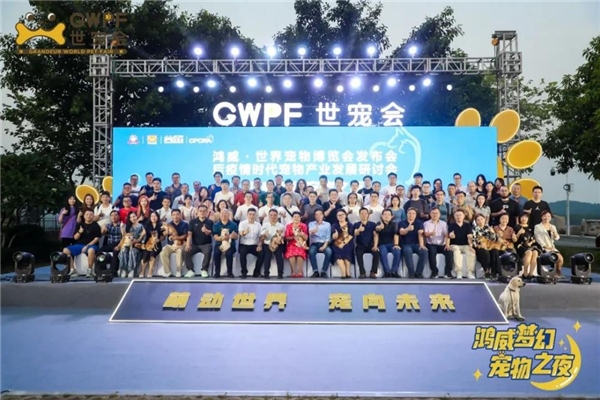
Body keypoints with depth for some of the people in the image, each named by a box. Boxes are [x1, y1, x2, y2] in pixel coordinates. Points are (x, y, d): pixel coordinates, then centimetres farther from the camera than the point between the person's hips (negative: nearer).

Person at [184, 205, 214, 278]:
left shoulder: (210, 222, 1)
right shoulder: (192, 222, 5)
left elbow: (210, 233, -15)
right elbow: (189, 234, -5)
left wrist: (206, 231, -41)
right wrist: (188, 244, -21)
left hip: (206, 244, -2)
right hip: (195, 244, 2)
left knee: (207, 252, -33)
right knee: (187, 252, -25)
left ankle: (204, 270, -18)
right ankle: (191, 270, -15)